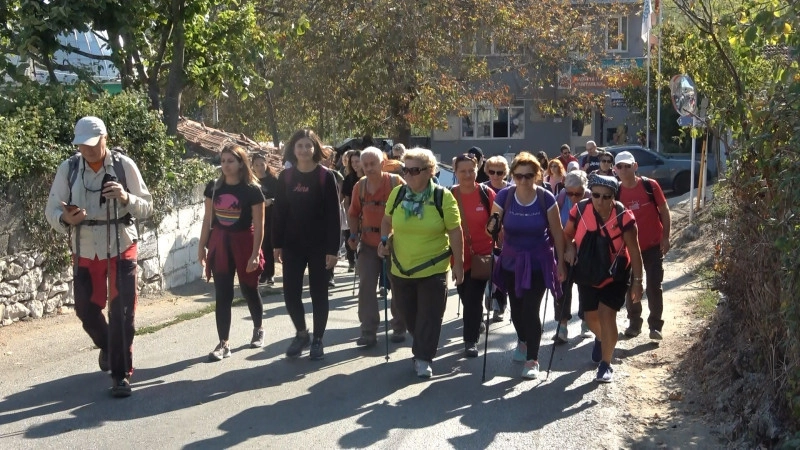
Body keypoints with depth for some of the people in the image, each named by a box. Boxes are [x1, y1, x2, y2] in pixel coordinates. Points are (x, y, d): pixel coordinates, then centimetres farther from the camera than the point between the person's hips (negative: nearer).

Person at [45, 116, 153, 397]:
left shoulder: (124, 165, -9)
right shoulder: (68, 168, -5)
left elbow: (147, 207, -5)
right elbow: (51, 210, -2)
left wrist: (126, 198, -26)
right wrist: (66, 219, -25)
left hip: (121, 248, -2)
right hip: (85, 251, 2)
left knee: (122, 311, -6)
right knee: (86, 309, 11)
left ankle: (121, 375, 6)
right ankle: (108, 347, 43)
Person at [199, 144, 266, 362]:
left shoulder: (252, 189, -11)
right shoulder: (214, 187, 1)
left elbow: (259, 225, -11)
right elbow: (208, 219, 8)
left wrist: (255, 253, -15)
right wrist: (202, 246, 7)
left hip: (243, 243, -3)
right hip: (220, 243, 3)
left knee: (249, 290, 12)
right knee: (222, 295, 0)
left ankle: (258, 329, 36)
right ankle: (223, 344, 4)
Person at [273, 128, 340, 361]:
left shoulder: (326, 176, -6)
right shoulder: (285, 177, 4)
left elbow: (333, 215, -8)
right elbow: (279, 212, 6)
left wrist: (333, 248, -13)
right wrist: (277, 244, 2)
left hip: (319, 245, -3)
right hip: (292, 245, 3)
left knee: (318, 293, 5)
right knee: (290, 292, 3)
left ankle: (318, 340, 18)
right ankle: (301, 334, 25)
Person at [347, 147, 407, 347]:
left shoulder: (396, 182, -13)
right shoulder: (359, 187, 1)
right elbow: (354, 214, 13)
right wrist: (354, 234, -2)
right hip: (368, 244, 3)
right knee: (366, 286, -2)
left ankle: (399, 328, 24)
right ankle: (369, 332, 2)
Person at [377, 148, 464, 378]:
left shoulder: (443, 197, -12)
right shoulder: (397, 193, -2)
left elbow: (455, 232, -7)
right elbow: (387, 221, 15)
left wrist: (458, 264, -6)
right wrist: (384, 240, -3)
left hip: (433, 270, -4)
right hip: (401, 269, 4)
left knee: (429, 316, 3)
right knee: (409, 315, 15)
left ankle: (423, 358, 15)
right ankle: (422, 350, 37)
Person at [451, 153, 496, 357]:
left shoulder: (487, 194, -8)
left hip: (482, 254, -3)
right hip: (459, 256, 3)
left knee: (474, 298, -7)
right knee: (466, 296, 15)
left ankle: (471, 340, 4)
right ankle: (475, 326, 40)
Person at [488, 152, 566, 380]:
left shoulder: (546, 199, -14)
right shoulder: (504, 196, -11)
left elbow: (557, 234, -5)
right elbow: (493, 228, -3)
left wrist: (561, 263, -3)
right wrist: (492, 228, -27)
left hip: (538, 263, -2)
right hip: (511, 262, 3)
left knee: (531, 310, -9)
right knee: (516, 308, 16)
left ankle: (532, 359, 4)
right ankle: (523, 340, 47)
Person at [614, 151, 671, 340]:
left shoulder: (650, 185, -9)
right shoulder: (617, 193, -2)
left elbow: (664, 211, -3)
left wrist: (665, 237, -7)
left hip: (653, 246, -3)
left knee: (654, 287, -1)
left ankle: (655, 325, 8)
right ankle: (634, 323, 24)